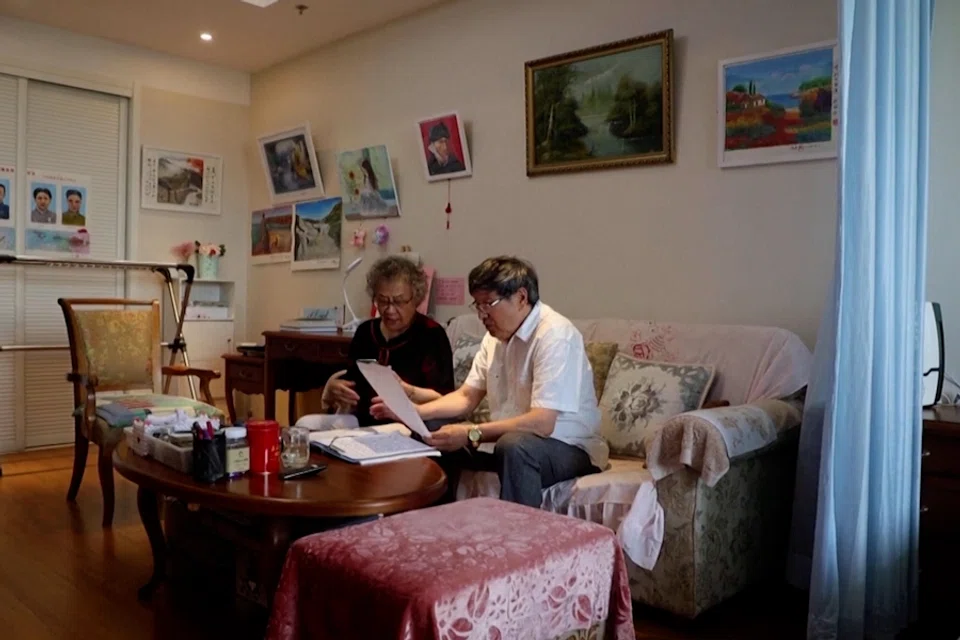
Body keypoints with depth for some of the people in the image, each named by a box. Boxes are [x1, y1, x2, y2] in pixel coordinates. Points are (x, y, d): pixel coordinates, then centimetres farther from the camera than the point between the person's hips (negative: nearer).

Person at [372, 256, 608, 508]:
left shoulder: (554, 335, -22)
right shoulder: (496, 335, 6)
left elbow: (542, 423, -30)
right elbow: (466, 397, 9)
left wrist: (471, 434, -31)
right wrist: (413, 411, -6)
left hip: (570, 447, -8)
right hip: (510, 439, 8)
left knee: (513, 446, -37)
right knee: (433, 433, 1)